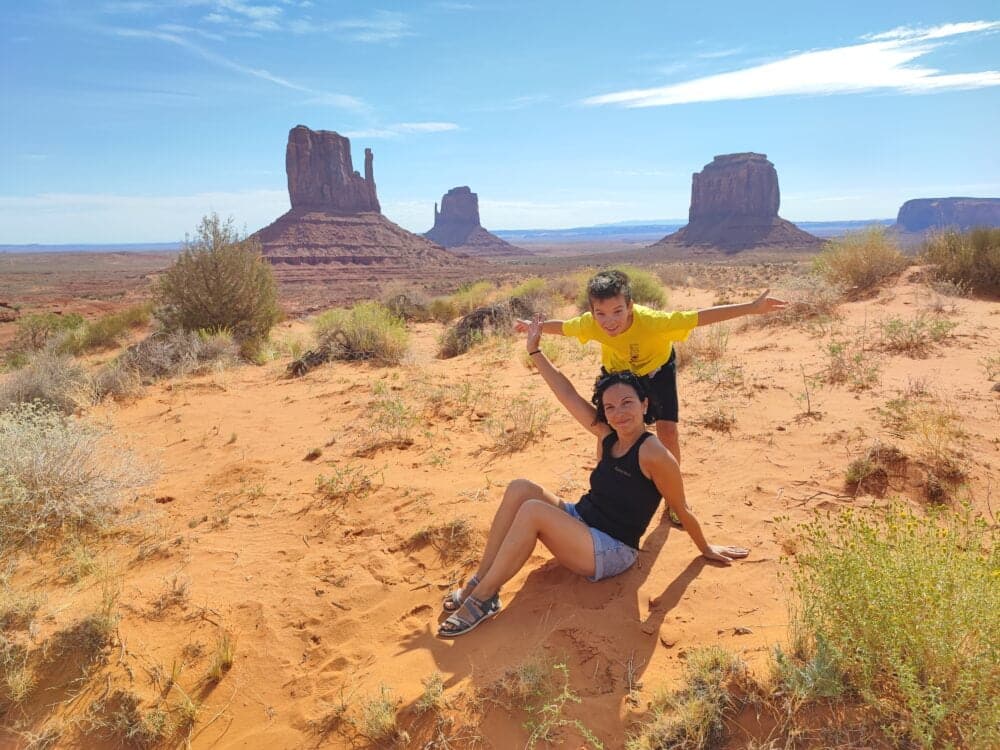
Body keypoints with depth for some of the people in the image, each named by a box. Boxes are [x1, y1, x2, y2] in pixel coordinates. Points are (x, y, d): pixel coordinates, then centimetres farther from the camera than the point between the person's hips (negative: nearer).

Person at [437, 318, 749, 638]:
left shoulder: (653, 453, -18)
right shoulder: (607, 435, 2)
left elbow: (681, 509, -7)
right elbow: (568, 394, 2)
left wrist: (706, 549, 6)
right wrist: (535, 351, 1)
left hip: (613, 551, -8)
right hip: (581, 521, 8)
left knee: (532, 510, -27)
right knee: (520, 488, -12)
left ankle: (483, 598, -17)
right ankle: (481, 580, -11)